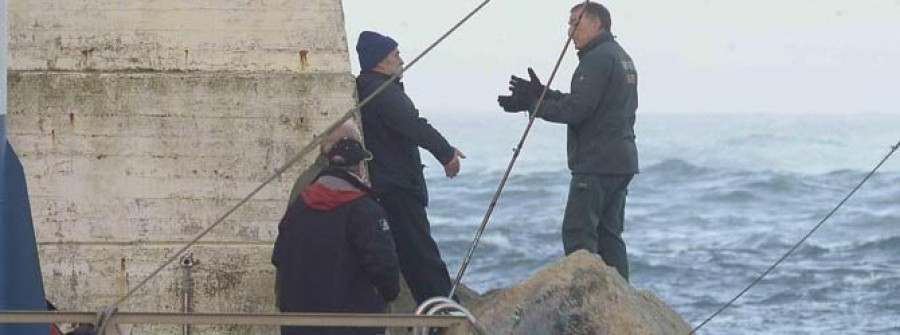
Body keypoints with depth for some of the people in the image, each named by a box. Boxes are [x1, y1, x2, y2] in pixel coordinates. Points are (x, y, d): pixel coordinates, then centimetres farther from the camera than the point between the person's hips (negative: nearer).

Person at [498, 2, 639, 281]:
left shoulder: (598, 59, -13)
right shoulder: (622, 58, 20)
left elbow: (576, 109, -20)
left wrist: (532, 105, -11)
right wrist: (542, 95, 16)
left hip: (596, 163, -10)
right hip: (622, 163, 10)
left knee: (578, 233, -10)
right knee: (609, 234, 12)